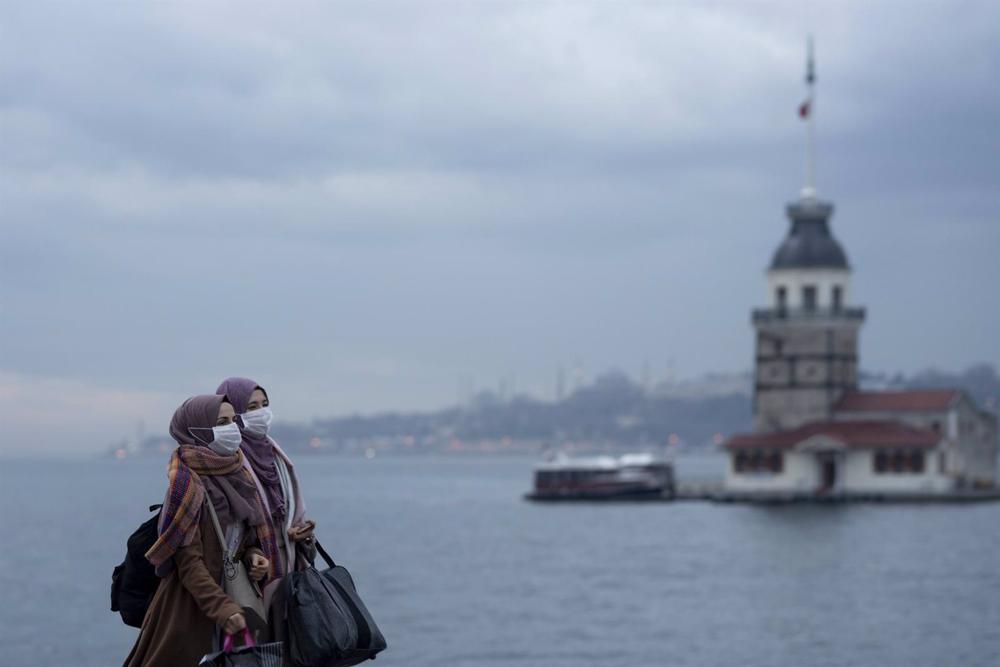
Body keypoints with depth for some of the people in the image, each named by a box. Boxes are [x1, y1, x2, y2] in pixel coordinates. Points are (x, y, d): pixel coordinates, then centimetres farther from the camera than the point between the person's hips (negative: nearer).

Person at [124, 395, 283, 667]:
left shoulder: (239, 477, 10)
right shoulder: (188, 484, -12)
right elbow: (188, 563, -17)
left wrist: (253, 556, -4)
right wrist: (224, 609, -26)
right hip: (189, 612, -7)